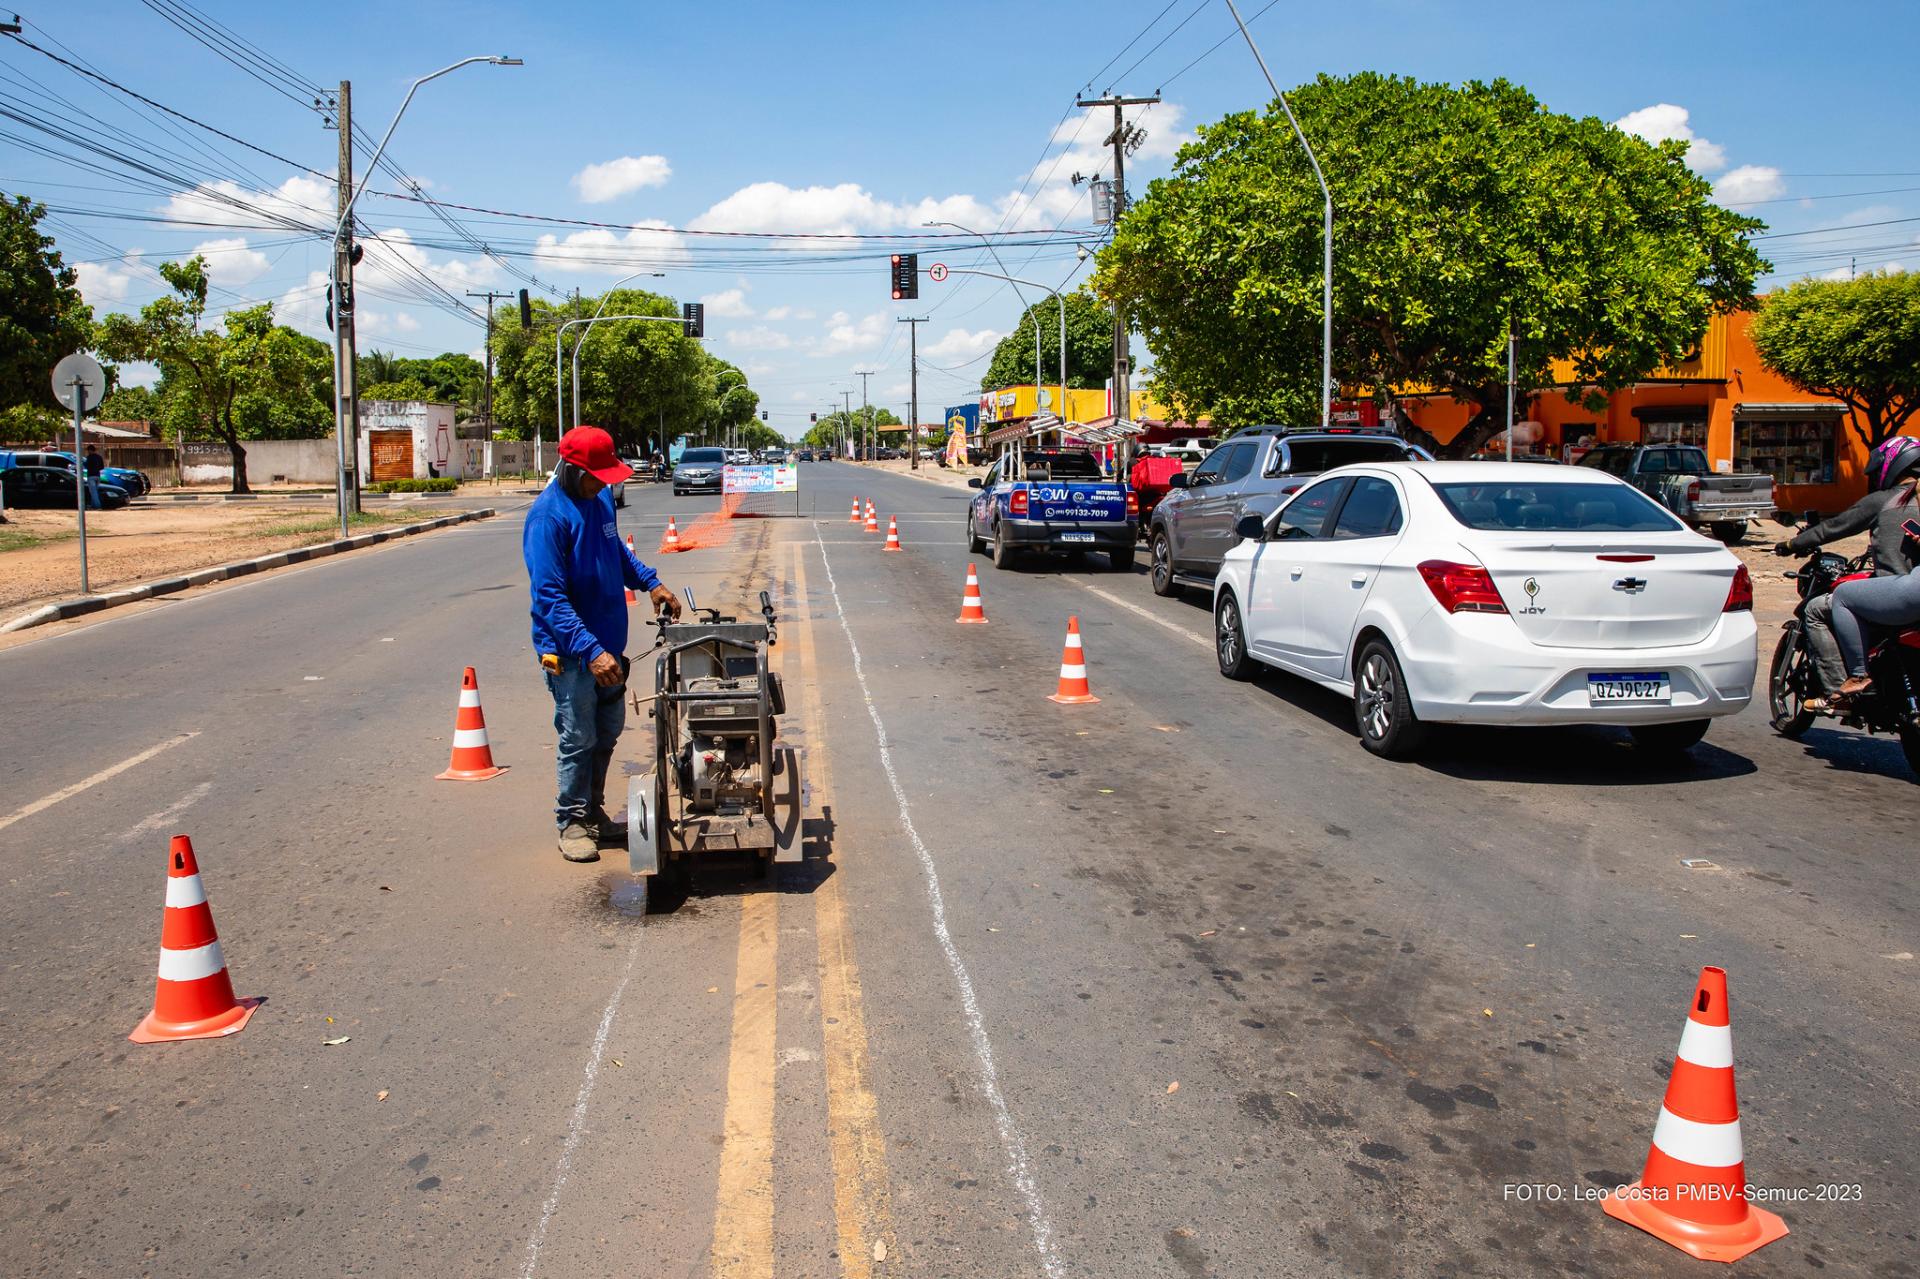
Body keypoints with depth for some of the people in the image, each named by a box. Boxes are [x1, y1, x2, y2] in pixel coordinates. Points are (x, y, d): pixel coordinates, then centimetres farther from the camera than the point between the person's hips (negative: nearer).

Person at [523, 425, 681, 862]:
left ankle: (594, 813, 32)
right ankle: (572, 822, 17)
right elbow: (549, 597, -25)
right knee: (579, 739, 1)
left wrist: (650, 582, 9)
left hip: (606, 645, 8)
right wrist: (590, 651, -31)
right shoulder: (548, 515, -20)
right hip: (569, 652, -8)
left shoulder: (601, 499, 5)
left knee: (608, 732, 17)